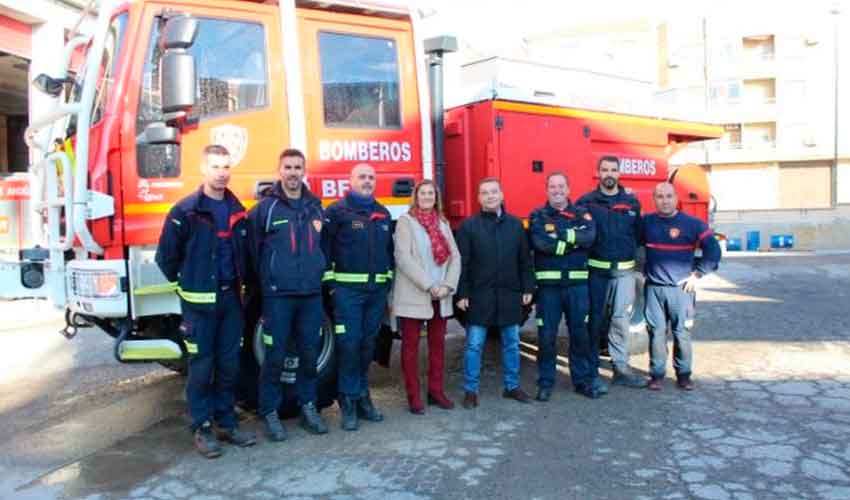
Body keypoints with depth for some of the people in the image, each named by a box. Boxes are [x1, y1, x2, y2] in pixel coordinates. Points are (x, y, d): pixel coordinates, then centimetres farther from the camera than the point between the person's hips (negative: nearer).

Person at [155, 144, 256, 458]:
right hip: (199, 301, -5)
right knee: (201, 365, 3)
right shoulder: (185, 211, -8)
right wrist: (185, 283, 5)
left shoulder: (237, 211, 8)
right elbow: (166, 255, -3)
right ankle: (202, 428, 15)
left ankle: (226, 423, 22)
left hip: (231, 297, 5)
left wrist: (240, 283, 12)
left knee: (229, 364, 10)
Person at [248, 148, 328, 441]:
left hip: (312, 294, 4)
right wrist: (264, 281, 3)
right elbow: (253, 249, 0)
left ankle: (308, 407, 24)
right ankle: (270, 412, 15)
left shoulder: (315, 206, 12)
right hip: (278, 295, -4)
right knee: (275, 356, 1)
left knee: (310, 354, 10)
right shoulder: (265, 207, -2)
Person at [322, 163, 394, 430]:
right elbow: (324, 246, -7)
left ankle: (362, 396, 22)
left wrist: (389, 279, 14)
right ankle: (348, 401, 5)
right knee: (349, 343, -5)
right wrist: (330, 281, -11)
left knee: (368, 344, 11)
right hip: (348, 288, -5)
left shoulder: (383, 213, 15)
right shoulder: (337, 211, -3)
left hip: (377, 289, 5)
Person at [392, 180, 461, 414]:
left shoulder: (443, 223, 14)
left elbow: (455, 256, 7)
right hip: (413, 295, -5)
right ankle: (414, 396, 9)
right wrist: (429, 286, -17)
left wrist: (447, 286, -8)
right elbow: (403, 257, -13)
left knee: (438, 343, 9)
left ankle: (436, 391, 20)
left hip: (440, 296, 5)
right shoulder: (406, 221, -1)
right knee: (411, 345, 2)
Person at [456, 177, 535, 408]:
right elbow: (462, 263, -4)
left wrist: (527, 288, 4)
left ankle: (512, 386, 26)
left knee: (512, 342, 12)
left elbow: (525, 259, 9)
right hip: (480, 294, -3)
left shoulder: (515, 224, 7)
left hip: (510, 294, 3)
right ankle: (470, 390, 12)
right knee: (474, 344, 1)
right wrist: (461, 293, -8)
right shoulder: (469, 226, -2)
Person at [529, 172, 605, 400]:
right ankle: (545, 382, 16)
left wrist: (561, 234, -13)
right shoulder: (538, 216, 3)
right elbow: (541, 243, -16)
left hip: (577, 283, 2)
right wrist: (574, 240, -11)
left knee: (580, 332, 10)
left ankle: (583, 379, 24)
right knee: (546, 335, 3)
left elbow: (589, 236, -12)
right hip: (548, 283, -2)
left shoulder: (582, 214, 9)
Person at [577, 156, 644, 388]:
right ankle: (591, 370, 17)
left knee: (621, 319, 1)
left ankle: (622, 369, 12)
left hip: (624, 271, 2)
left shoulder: (631, 202, 10)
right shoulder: (586, 202, 0)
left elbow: (638, 234, 13)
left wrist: (635, 257, 5)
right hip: (596, 270, -2)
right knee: (595, 320, 6)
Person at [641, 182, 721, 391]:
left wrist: (697, 274, -3)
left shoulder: (692, 223, -2)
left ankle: (683, 374, 15)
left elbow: (713, 250, -2)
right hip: (653, 288, 2)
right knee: (656, 332, 4)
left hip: (681, 289, -2)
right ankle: (657, 374, 13)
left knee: (682, 333, 2)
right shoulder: (646, 222, 6)